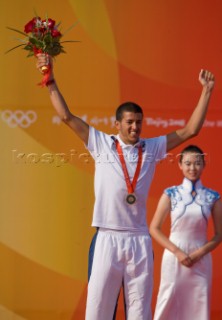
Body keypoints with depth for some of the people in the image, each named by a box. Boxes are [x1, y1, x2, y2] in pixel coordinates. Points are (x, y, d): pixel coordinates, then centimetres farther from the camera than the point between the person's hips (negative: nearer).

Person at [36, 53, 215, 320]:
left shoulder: (152, 148, 10)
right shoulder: (102, 144, 5)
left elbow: (190, 130, 10)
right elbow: (67, 116, 4)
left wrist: (206, 91, 7)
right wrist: (51, 81, 0)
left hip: (140, 240, 2)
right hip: (108, 239, -2)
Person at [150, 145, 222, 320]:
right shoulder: (171, 194, -1)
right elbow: (154, 229, -1)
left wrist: (200, 253, -10)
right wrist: (178, 252, -11)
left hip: (201, 261, 1)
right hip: (174, 258, -1)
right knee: (169, 306, 0)